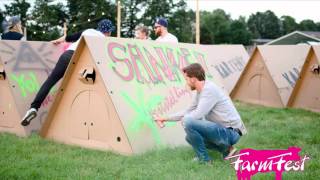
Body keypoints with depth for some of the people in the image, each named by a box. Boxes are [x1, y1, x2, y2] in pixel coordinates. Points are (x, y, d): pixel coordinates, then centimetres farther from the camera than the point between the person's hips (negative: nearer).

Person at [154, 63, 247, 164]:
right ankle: (226, 149, 12)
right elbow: (188, 112, 23)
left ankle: (203, 158, -7)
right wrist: (165, 118, 26)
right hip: (223, 130, 10)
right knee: (190, 137, 21)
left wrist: (183, 119, -2)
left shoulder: (209, 89, -18)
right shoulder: (200, 92, 11)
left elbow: (197, 115, -23)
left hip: (230, 132, -10)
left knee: (188, 122, -23)